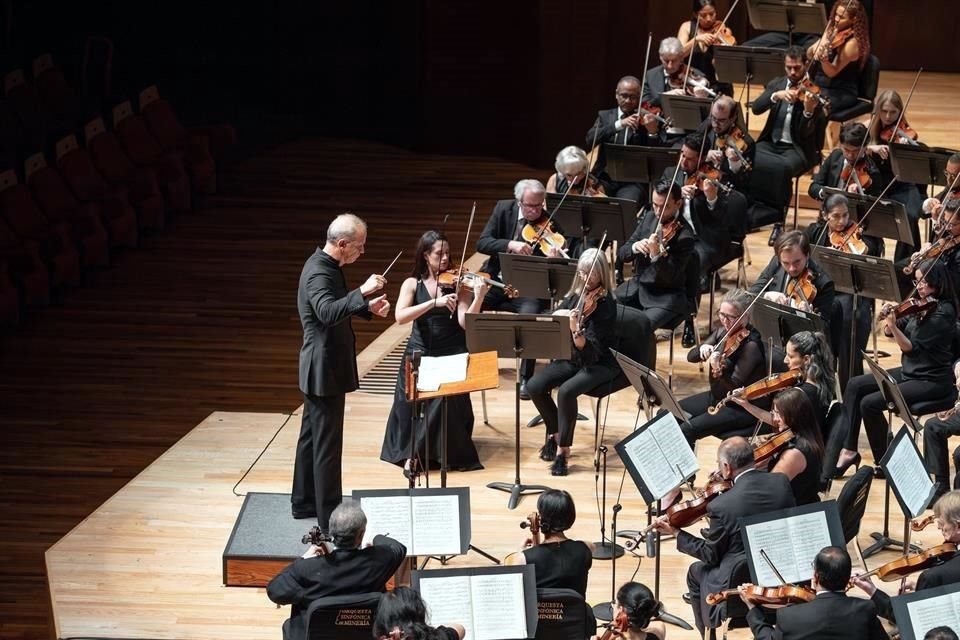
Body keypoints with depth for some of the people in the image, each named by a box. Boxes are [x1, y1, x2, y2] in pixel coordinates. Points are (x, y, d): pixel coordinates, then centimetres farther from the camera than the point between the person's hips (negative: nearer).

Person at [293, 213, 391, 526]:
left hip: (319, 369, 11)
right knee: (327, 444, -5)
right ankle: (329, 516, -1)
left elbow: (339, 307, 23)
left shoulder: (325, 265, 8)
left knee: (312, 437, 19)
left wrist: (368, 307, 8)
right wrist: (362, 292, -46)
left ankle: (304, 502, 30)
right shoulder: (319, 273, -23)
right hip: (325, 370, -11)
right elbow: (327, 312, -41)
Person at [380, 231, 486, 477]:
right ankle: (410, 452, -5)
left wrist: (479, 297, -26)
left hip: (451, 354, -1)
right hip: (420, 353, 1)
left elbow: (466, 322, -10)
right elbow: (400, 317, -14)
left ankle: (414, 453, -9)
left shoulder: (457, 283, 2)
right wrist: (434, 302, -24)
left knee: (446, 394, -25)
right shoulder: (412, 284, 4)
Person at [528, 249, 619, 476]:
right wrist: (562, 313, -15)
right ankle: (555, 431, 9)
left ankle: (563, 448, -16)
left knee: (566, 391, -32)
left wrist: (575, 331, -44)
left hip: (599, 363, -6)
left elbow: (589, 349, -26)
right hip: (572, 358, 6)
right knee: (534, 386, -15)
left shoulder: (605, 303, -18)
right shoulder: (575, 295, 2)